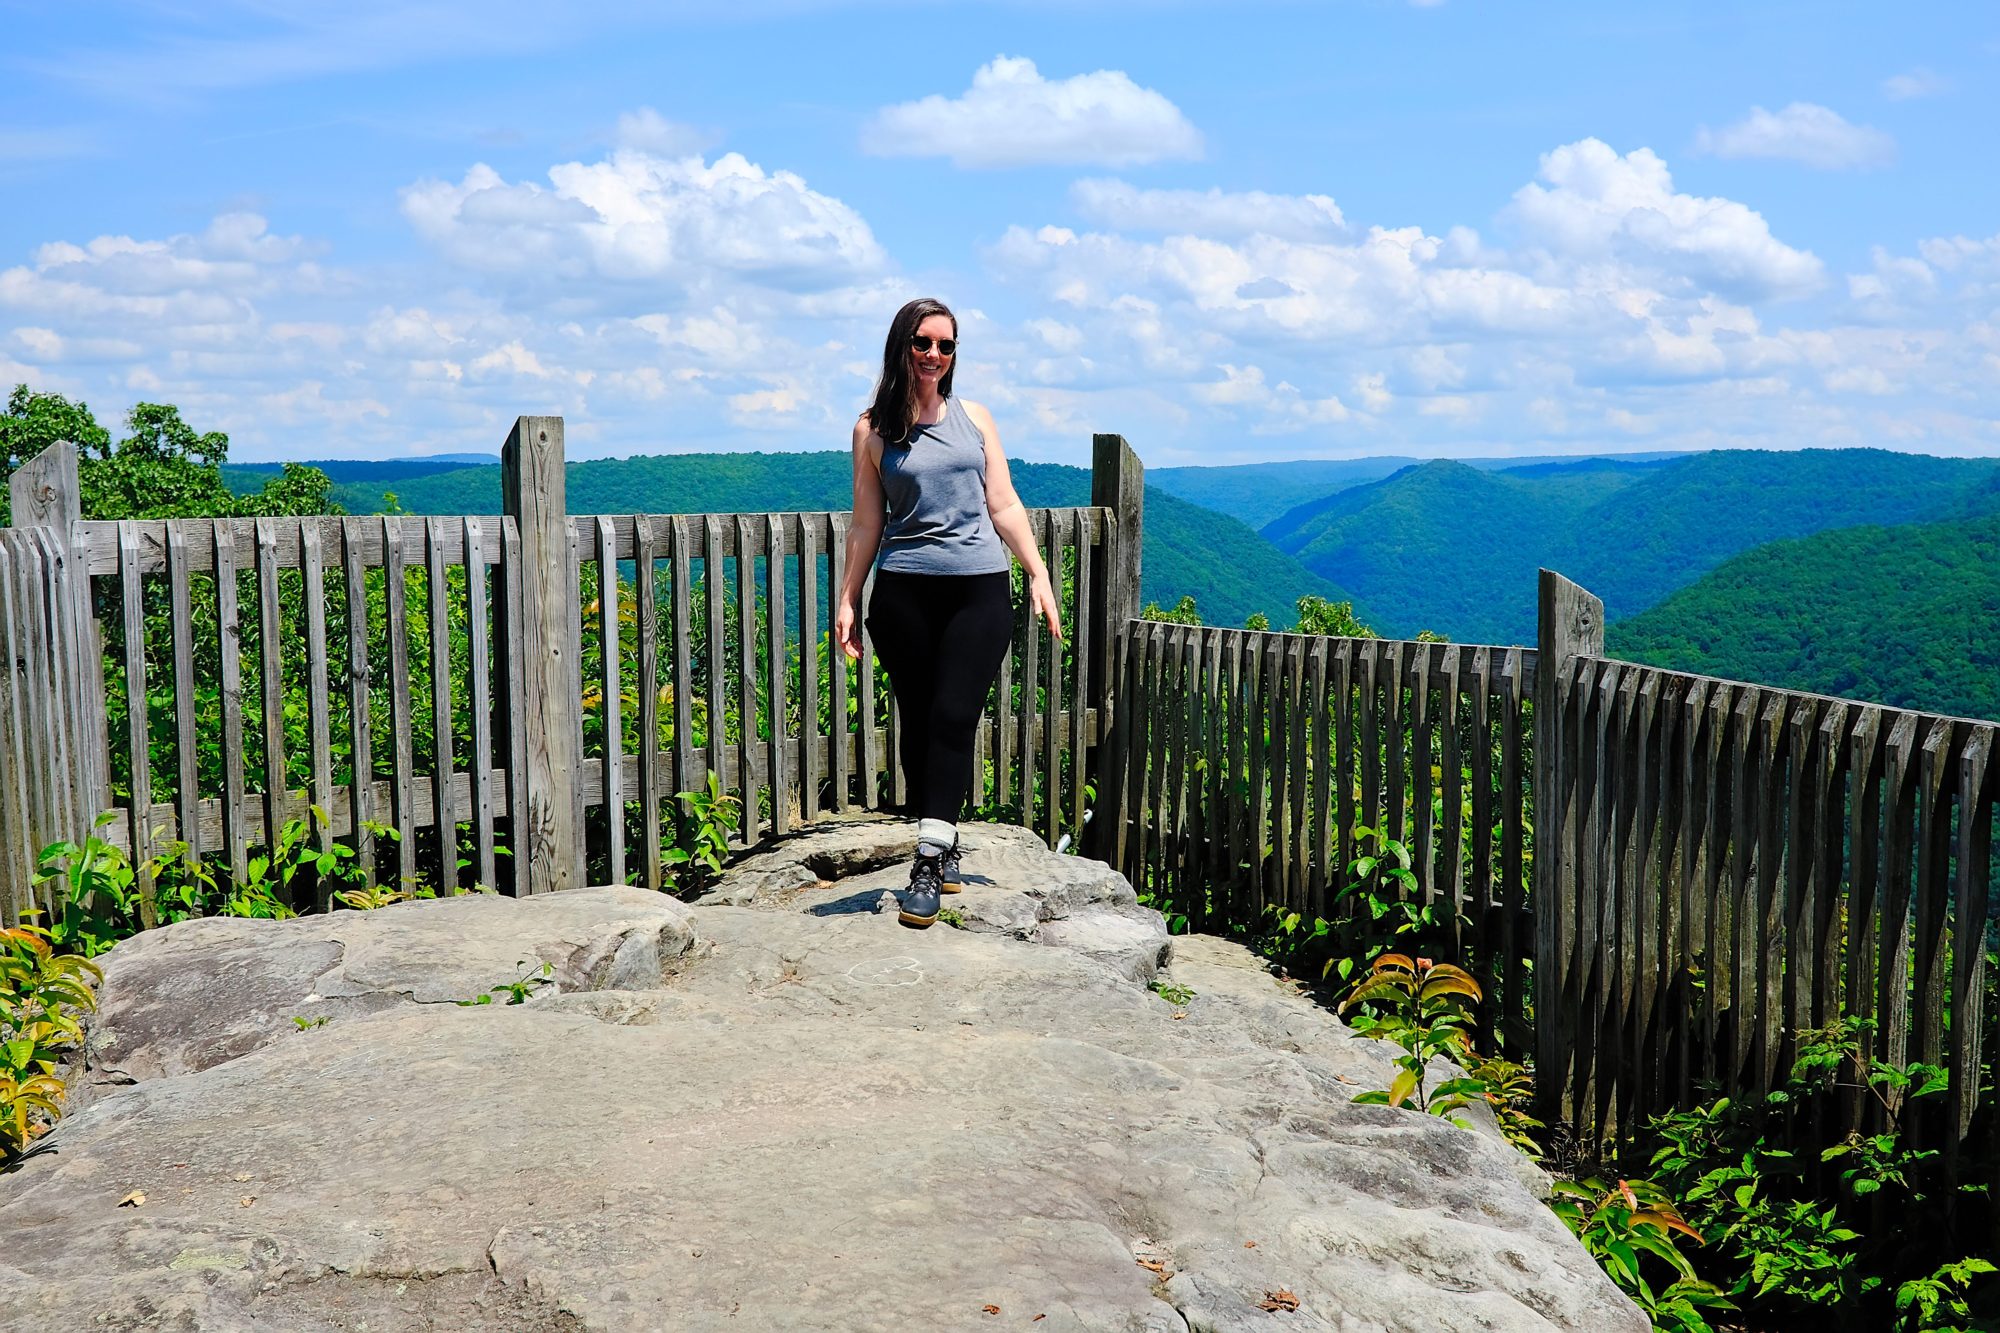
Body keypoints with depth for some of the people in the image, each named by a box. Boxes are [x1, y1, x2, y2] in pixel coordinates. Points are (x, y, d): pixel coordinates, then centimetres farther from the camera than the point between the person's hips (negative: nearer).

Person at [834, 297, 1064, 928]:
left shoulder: (974, 418, 12)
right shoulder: (873, 430, 7)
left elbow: (1004, 505, 13)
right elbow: (866, 524, 9)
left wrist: (1039, 576, 7)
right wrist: (847, 600, 4)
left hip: (980, 591, 0)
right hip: (904, 593, 0)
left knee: (953, 716, -10)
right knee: (918, 723, 3)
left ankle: (929, 863, -11)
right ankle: (944, 845, 17)